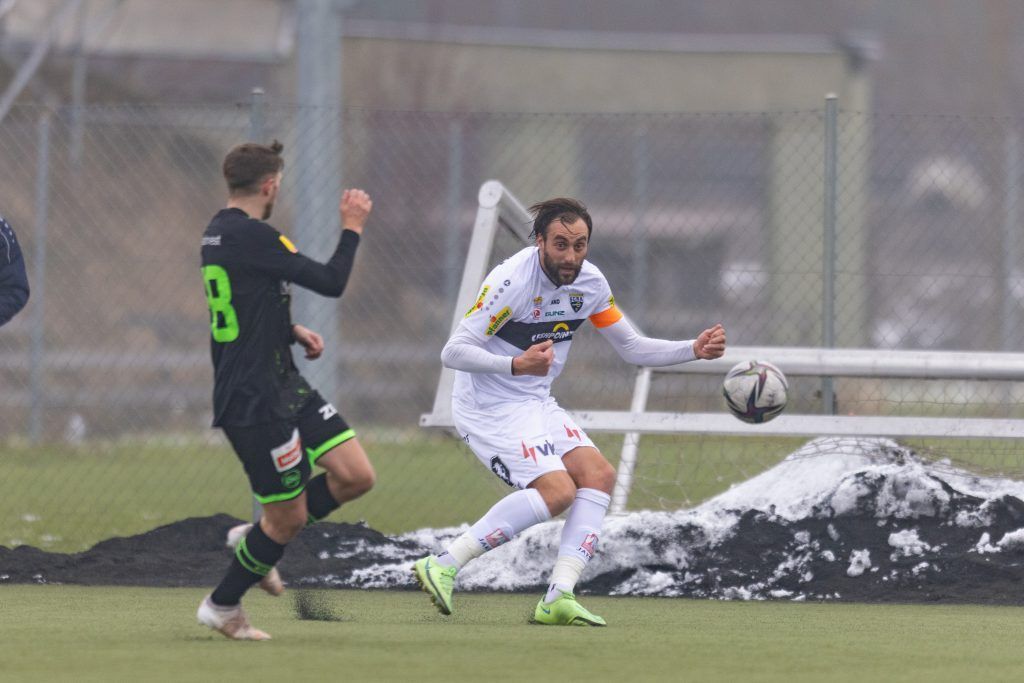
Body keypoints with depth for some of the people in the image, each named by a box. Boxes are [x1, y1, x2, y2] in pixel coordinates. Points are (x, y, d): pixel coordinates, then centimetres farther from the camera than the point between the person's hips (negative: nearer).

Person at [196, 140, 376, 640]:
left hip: (284, 388, 10)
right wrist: (353, 227, -3)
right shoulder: (250, 236, -20)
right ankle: (222, 606, 17)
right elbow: (331, 282, -17)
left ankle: (257, 539, 19)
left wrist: (293, 331, 12)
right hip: (255, 404, -10)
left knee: (356, 476, 3)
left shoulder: (219, 233, 12)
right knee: (289, 516, -1)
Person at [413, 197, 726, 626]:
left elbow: (632, 348, 13)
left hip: (536, 404, 8)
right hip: (489, 408, -8)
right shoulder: (511, 281, -22)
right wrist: (516, 365, -38)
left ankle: (558, 598, -11)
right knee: (557, 491, -22)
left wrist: (694, 349, -1)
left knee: (599, 476, -7)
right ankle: (443, 566, -20)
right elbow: (453, 352, -24)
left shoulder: (590, 283, 1)